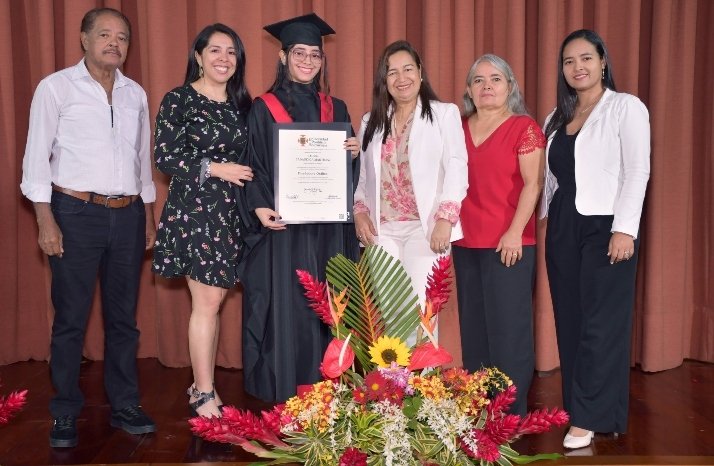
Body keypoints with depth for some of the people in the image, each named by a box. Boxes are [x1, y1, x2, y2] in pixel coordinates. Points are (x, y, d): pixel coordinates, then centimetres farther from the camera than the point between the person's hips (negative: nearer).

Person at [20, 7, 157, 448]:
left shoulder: (136, 94, 12)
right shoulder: (57, 87, -1)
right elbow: (37, 155, -4)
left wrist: (149, 214, 15)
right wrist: (45, 220, -10)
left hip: (128, 215, 4)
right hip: (77, 214, -4)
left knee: (124, 316, 10)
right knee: (71, 318, 3)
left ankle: (125, 406, 22)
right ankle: (66, 414, 16)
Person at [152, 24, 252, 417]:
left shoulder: (241, 103, 13)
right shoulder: (179, 100, -4)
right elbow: (164, 157, -9)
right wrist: (214, 168, -15)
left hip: (229, 212, 6)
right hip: (193, 210, -5)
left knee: (212, 301, 9)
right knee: (208, 301, -6)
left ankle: (202, 386, 20)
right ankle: (205, 397, 5)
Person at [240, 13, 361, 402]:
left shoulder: (335, 108, 13)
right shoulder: (264, 109, 2)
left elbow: (346, 170, 15)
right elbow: (253, 167, -2)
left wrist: (355, 154, -7)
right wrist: (260, 208, -17)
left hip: (328, 228, 4)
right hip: (283, 227, -3)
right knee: (285, 311, -3)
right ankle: (284, 398, 8)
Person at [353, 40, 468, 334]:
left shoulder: (445, 114, 6)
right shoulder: (371, 122, 18)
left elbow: (456, 169, -3)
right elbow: (360, 174, 18)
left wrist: (445, 219, -14)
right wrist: (359, 211, 1)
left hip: (425, 226, -3)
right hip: (381, 229, 3)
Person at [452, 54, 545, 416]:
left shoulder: (524, 128, -2)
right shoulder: (458, 128, 12)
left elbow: (532, 184, -9)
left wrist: (515, 232, -15)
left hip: (509, 243, -5)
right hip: (466, 241, 5)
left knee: (508, 325, -2)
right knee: (472, 324, 11)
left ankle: (511, 412, 9)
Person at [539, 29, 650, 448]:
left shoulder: (627, 107, -2)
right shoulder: (558, 116, 15)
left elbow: (637, 171, -9)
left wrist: (624, 229, -17)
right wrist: (546, 222, 9)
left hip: (605, 226, -6)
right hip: (562, 228, 6)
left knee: (601, 323, -3)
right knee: (569, 322, 7)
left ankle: (589, 418, 4)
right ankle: (578, 407, 18)